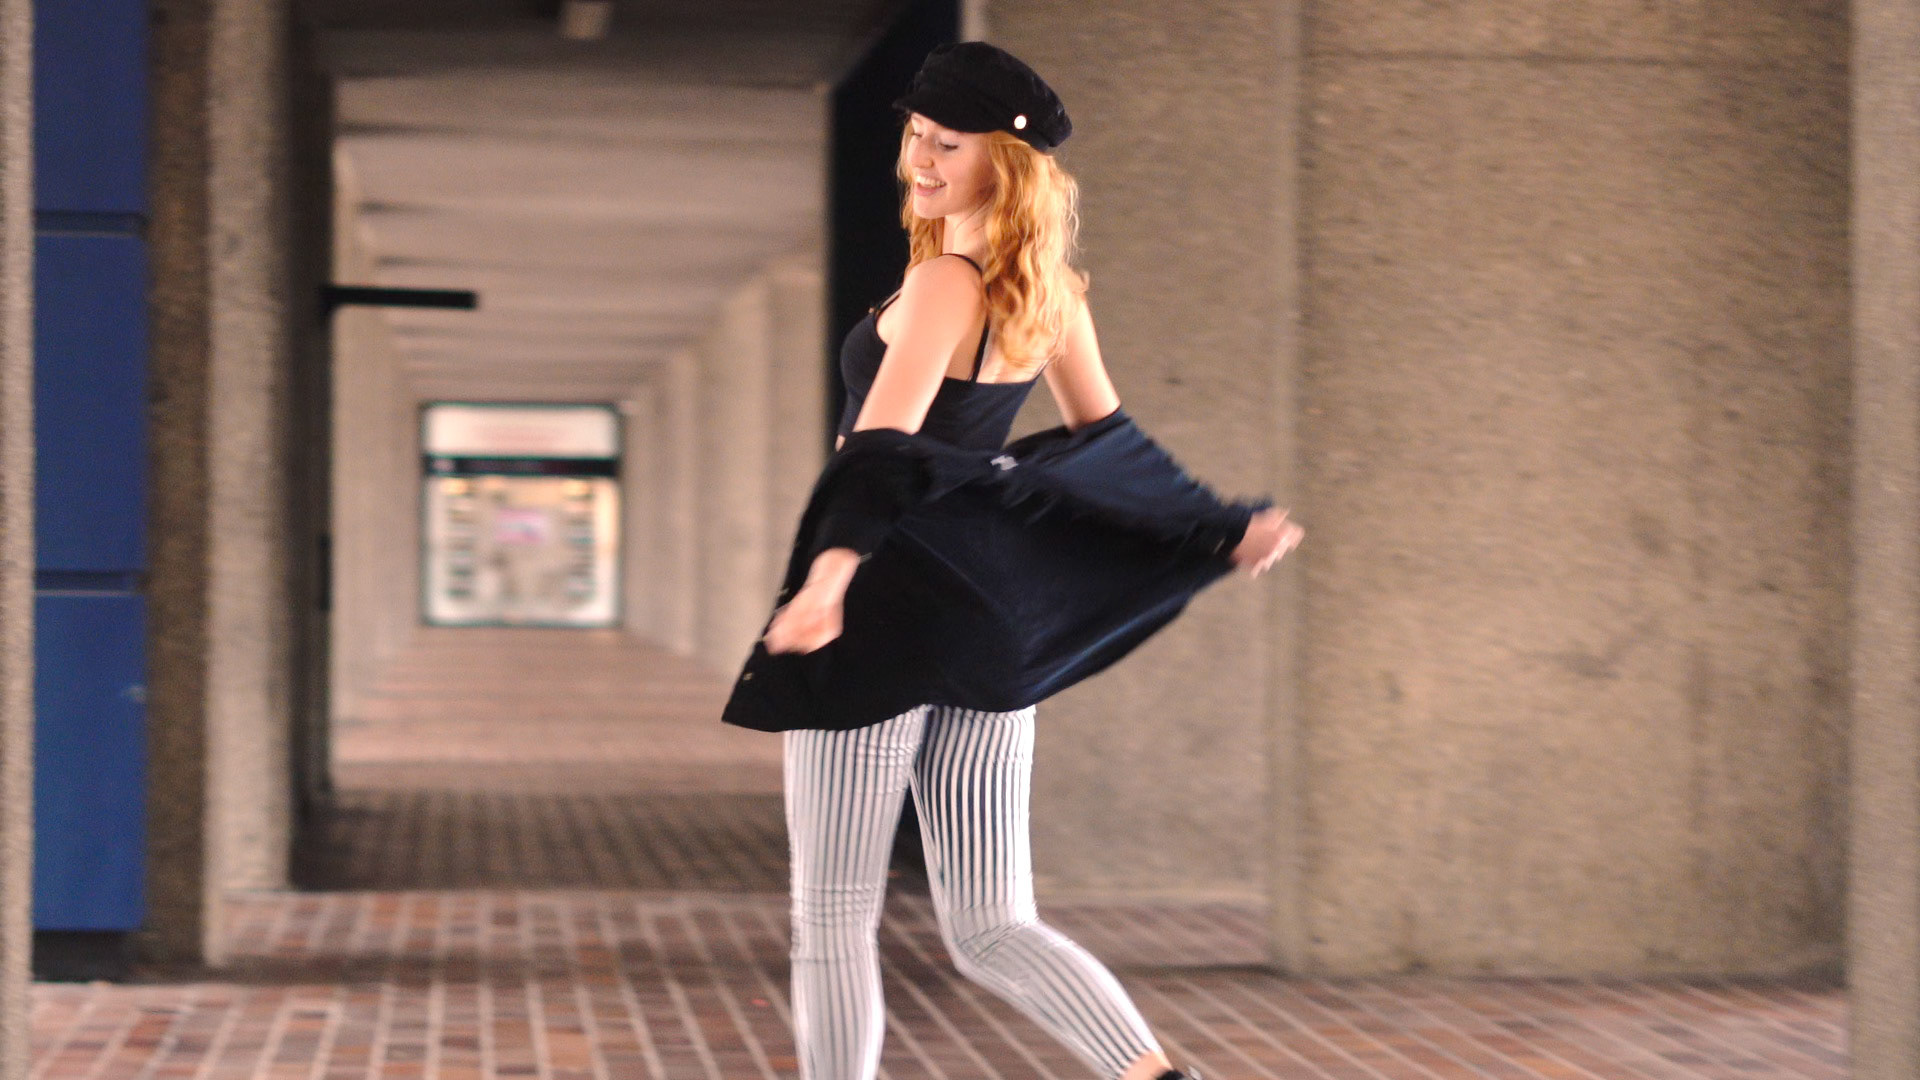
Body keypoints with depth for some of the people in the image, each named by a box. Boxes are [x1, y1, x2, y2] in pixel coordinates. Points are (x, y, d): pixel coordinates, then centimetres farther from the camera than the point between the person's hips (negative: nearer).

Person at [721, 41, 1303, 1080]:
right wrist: (1214, 532, 33)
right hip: (990, 628, 8)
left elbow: (885, 443, -27)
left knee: (831, 918, 3)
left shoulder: (942, 285, -12)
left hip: (887, 619, -8)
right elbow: (1106, 438, 20)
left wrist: (831, 573, -38)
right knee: (993, 930, 8)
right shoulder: (1048, 291, 11)